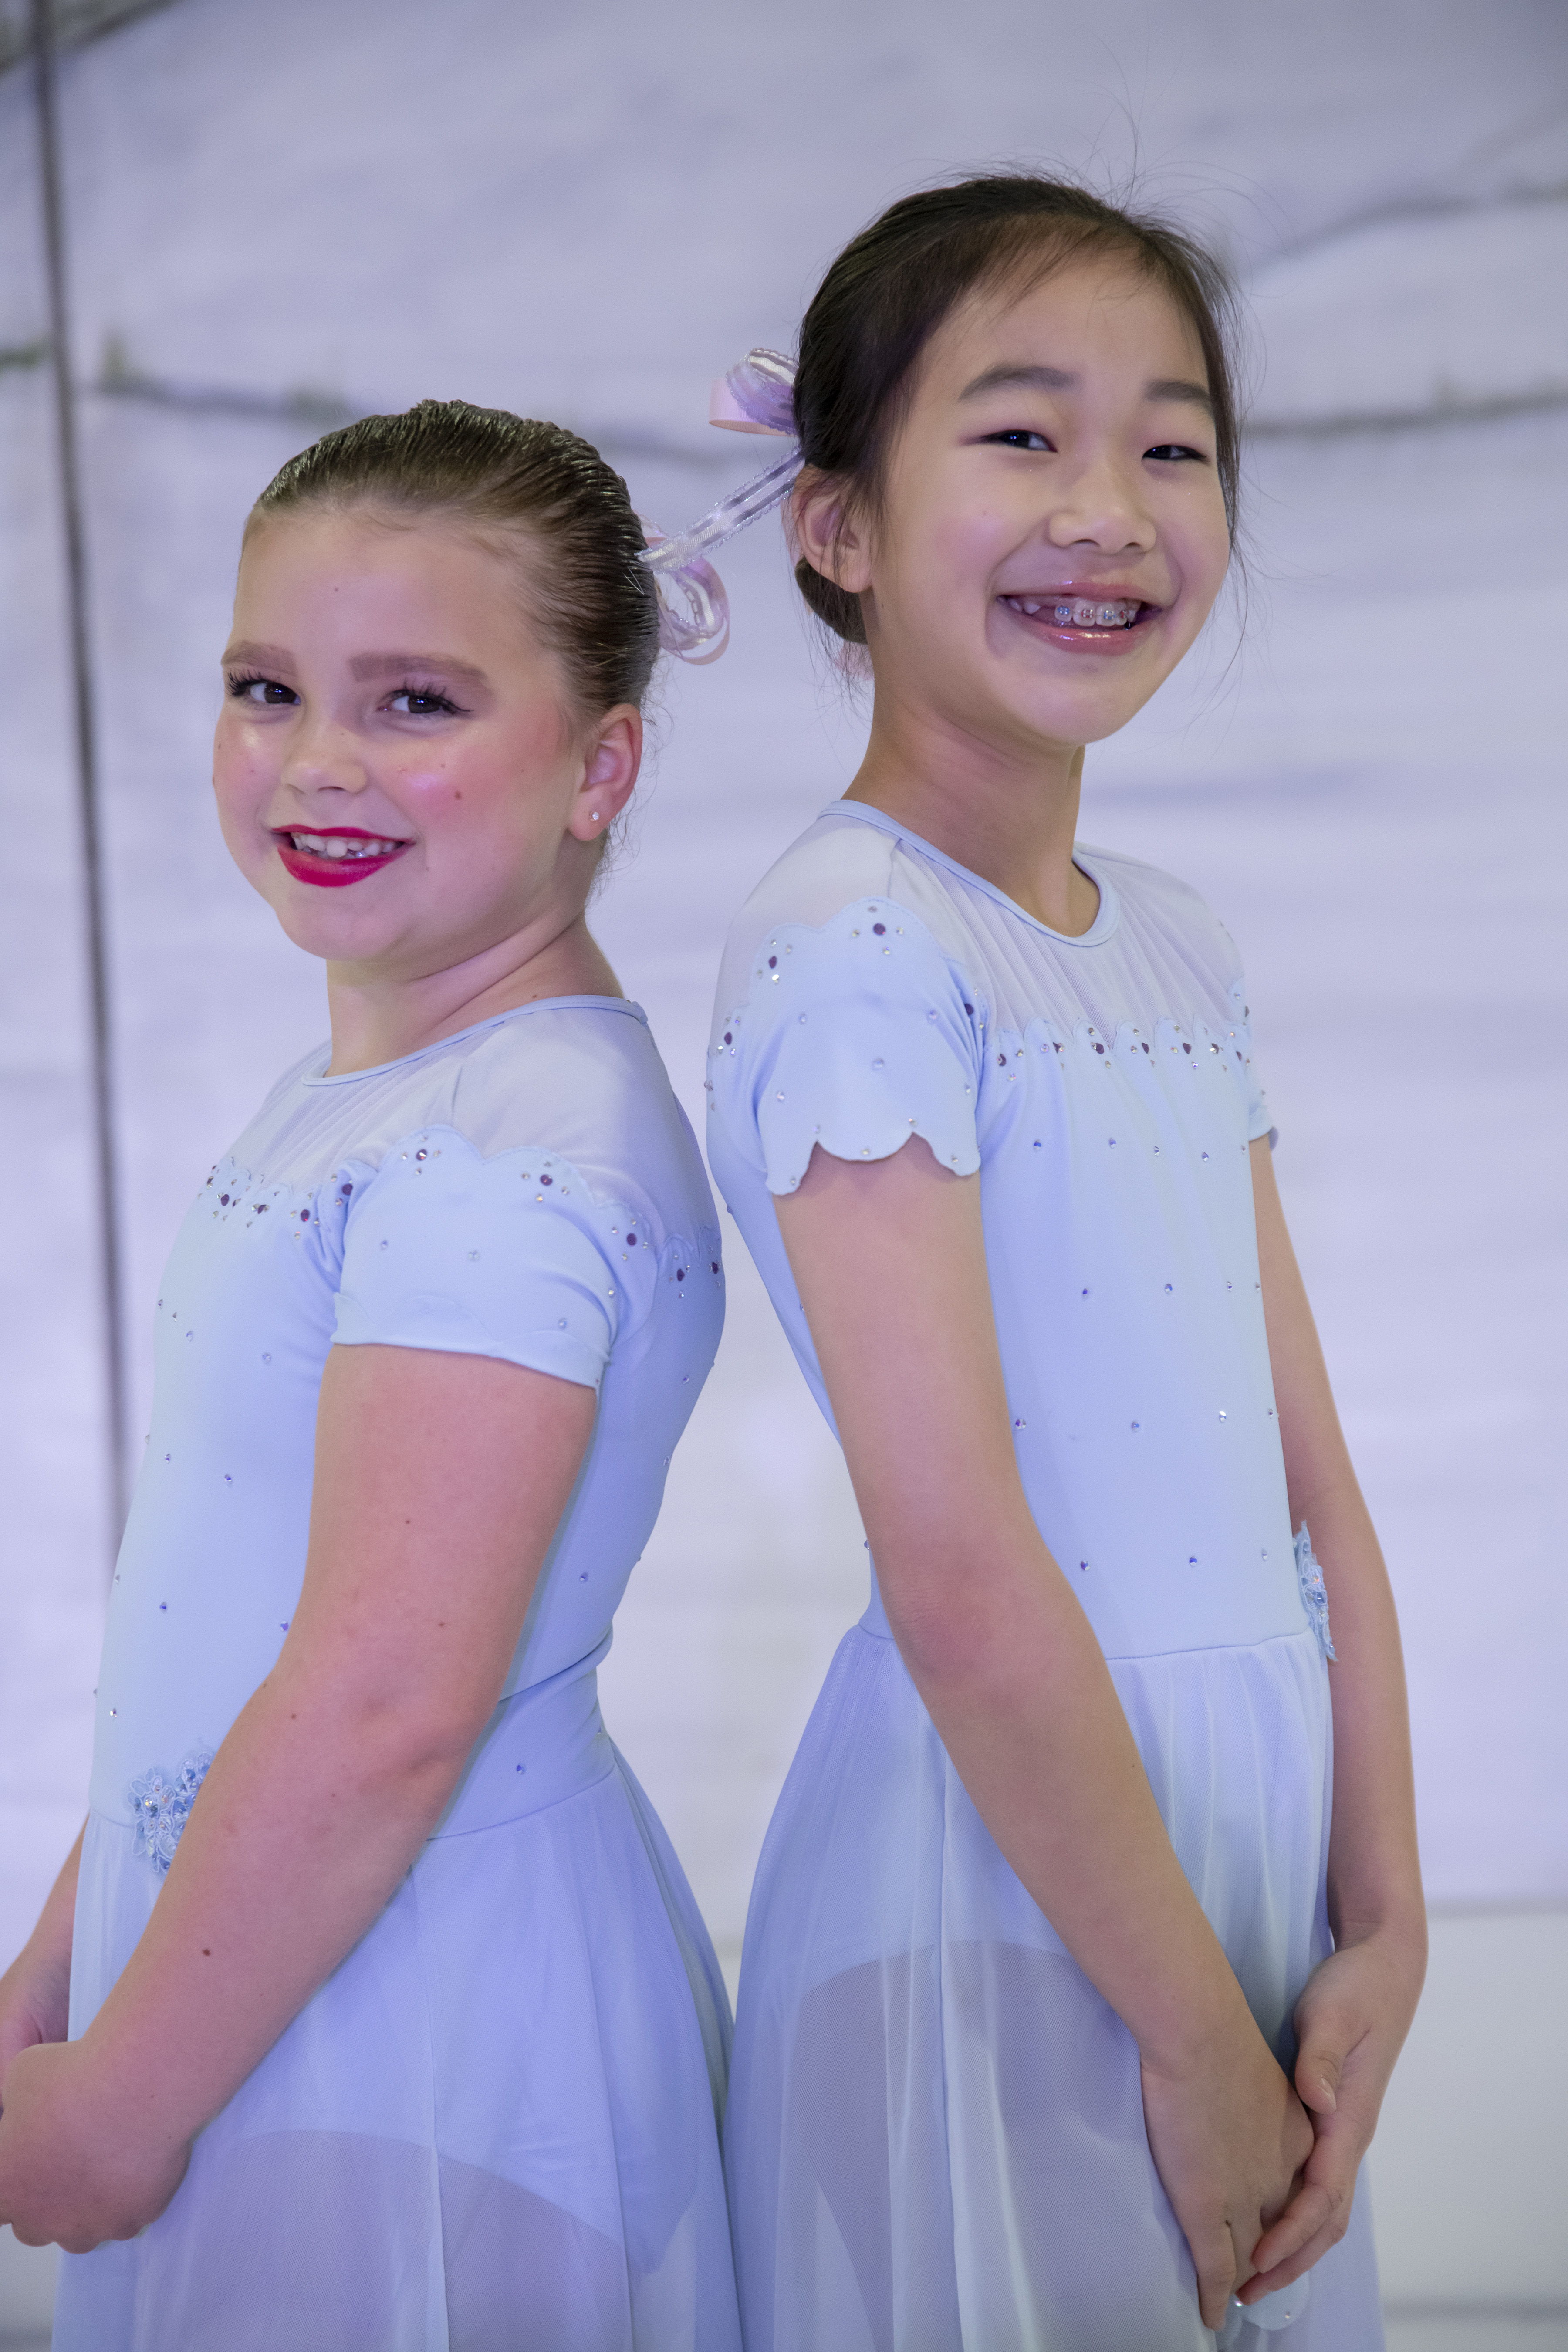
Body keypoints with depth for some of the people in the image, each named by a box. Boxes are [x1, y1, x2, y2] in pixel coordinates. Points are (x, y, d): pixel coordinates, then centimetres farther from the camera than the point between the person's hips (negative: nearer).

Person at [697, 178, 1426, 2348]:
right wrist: (1196, 2030, -14)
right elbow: (963, 1590, -20)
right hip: (1003, 1871, -7)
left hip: (1257, 1824, 7)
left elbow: (1310, 1480, 8)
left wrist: (1384, 1927, 2)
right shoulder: (851, 948, -16)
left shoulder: (1184, 951, 9)